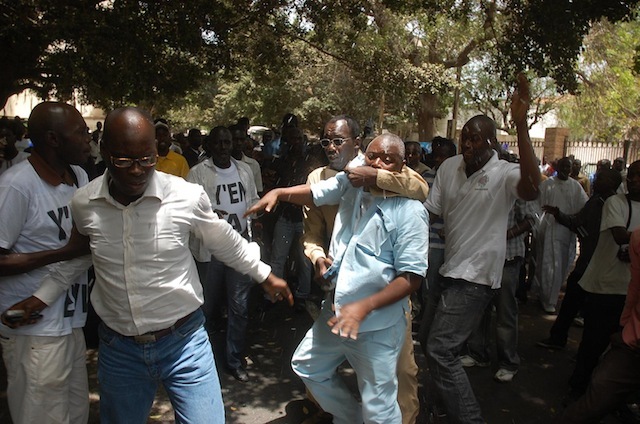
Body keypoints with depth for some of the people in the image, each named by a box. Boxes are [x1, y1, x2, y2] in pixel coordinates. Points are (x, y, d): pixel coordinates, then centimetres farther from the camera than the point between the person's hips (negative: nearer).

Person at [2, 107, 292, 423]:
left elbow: (223, 242, 1)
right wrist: (43, 296, 11)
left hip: (183, 341, -3)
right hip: (117, 348, 3)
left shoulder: (188, 196, -16)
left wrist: (265, 276, 11)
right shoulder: (83, 203, -8)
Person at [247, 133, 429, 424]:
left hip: (377, 326, -7)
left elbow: (412, 278, -18)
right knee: (306, 366, 26)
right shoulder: (352, 183, 0)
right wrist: (279, 192, -4)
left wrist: (365, 306, -25)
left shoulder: (410, 211, -17)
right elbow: (314, 193, 15)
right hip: (336, 313, 7)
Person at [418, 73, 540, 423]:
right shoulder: (449, 167, 2)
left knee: (441, 351, -13)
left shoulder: (505, 174, -15)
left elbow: (532, 188, -38)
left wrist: (521, 124, -42)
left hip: (475, 276, -7)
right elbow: (430, 210, 4)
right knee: (428, 340, 21)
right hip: (447, 269, 8)